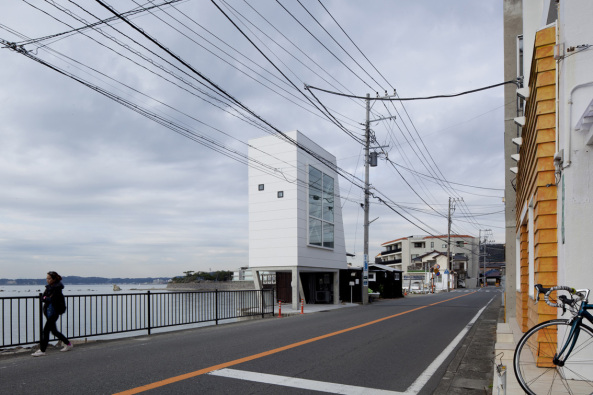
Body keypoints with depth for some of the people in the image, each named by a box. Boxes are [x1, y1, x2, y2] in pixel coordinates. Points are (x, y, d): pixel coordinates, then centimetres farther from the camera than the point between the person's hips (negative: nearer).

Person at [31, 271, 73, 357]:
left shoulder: (57, 288, -14)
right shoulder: (48, 287, 11)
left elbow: (52, 300, -20)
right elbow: (43, 297, 7)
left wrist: (46, 298, -6)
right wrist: (47, 298, -11)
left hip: (54, 312, -9)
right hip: (48, 311, 9)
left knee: (46, 330, -9)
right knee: (53, 330, 14)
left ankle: (42, 350, -2)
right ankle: (68, 344, 26)